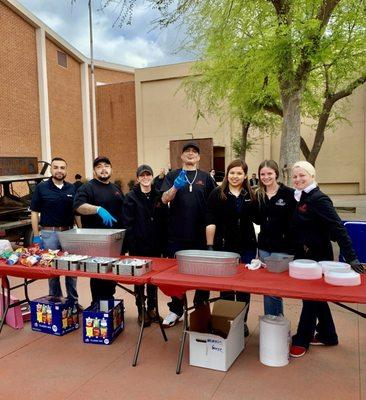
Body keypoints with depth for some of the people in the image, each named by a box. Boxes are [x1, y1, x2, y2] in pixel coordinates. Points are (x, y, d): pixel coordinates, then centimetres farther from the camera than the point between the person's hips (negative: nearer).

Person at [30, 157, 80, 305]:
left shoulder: (72, 188, 6)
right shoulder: (41, 188, -2)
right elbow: (34, 212, -1)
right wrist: (36, 236, -6)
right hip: (49, 234, -2)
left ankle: (73, 300, 21)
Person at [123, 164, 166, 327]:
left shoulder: (158, 196, 6)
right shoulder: (131, 197, -4)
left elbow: (163, 220, 6)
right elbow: (127, 224, -8)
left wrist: (163, 244, 1)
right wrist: (130, 245, -14)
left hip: (155, 246, 3)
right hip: (138, 246, -3)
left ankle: (152, 309, 27)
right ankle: (141, 312, 20)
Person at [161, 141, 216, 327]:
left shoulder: (205, 177, 7)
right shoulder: (172, 176, 5)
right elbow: (164, 199, -7)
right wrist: (175, 186, -25)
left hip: (200, 235, 0)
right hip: (177, 234, 0)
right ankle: (176, 310, 23)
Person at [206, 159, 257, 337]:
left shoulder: (251, 195, 7)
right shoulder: (217, 194, -3)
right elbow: (210, 222, -7)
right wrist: (210, 246, -12)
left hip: (247, 248, 3)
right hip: (224, 247, -3)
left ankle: (242, 321, 26)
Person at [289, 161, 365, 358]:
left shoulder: (318, 199, -18)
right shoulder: (299, 198, 7)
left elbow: (338, 228, -24)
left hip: (317, 257, -8)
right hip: (303, 256, 8)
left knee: (311, 297, 4)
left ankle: (302, 340, 20)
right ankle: (327, 335, 35)